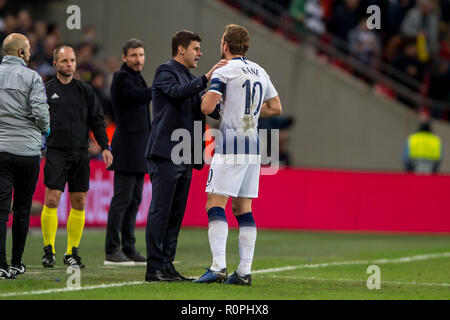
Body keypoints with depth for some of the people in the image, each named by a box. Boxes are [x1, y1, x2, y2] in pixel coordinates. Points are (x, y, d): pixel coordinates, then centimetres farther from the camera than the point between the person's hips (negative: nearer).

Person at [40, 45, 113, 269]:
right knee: (51, 200, -11)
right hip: (56, 152, -3)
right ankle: (49, 249, -1)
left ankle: (72, 252, 10)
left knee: (79, 203, 2)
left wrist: (105, 146, 3)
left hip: (80, 154, 3)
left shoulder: (85, 90, 11)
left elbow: (97, 120, 12)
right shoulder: (46, 90, 4)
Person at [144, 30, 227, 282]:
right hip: (166, 154, -9)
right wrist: (207, 78, -30)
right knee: (160, 211, -8)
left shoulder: (191, 79, 22)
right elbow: (177, 91, -23)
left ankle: (167, 266, 11)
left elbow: (203, 108, 21)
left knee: (176, 214, 8)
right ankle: (154, 268, -7)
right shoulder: (165, 72, -4)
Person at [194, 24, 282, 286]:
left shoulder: (224, 71, -8)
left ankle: (219, 267, -20)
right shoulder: (260, 72, 15)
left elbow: (207, 107, -15)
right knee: (243, 208, 8)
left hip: (230, 145, -7)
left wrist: (208, 86, 6)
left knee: (216, 205, -8)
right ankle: (244, 271, 4)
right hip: (253, 146, 7)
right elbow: (276, 108, 19)